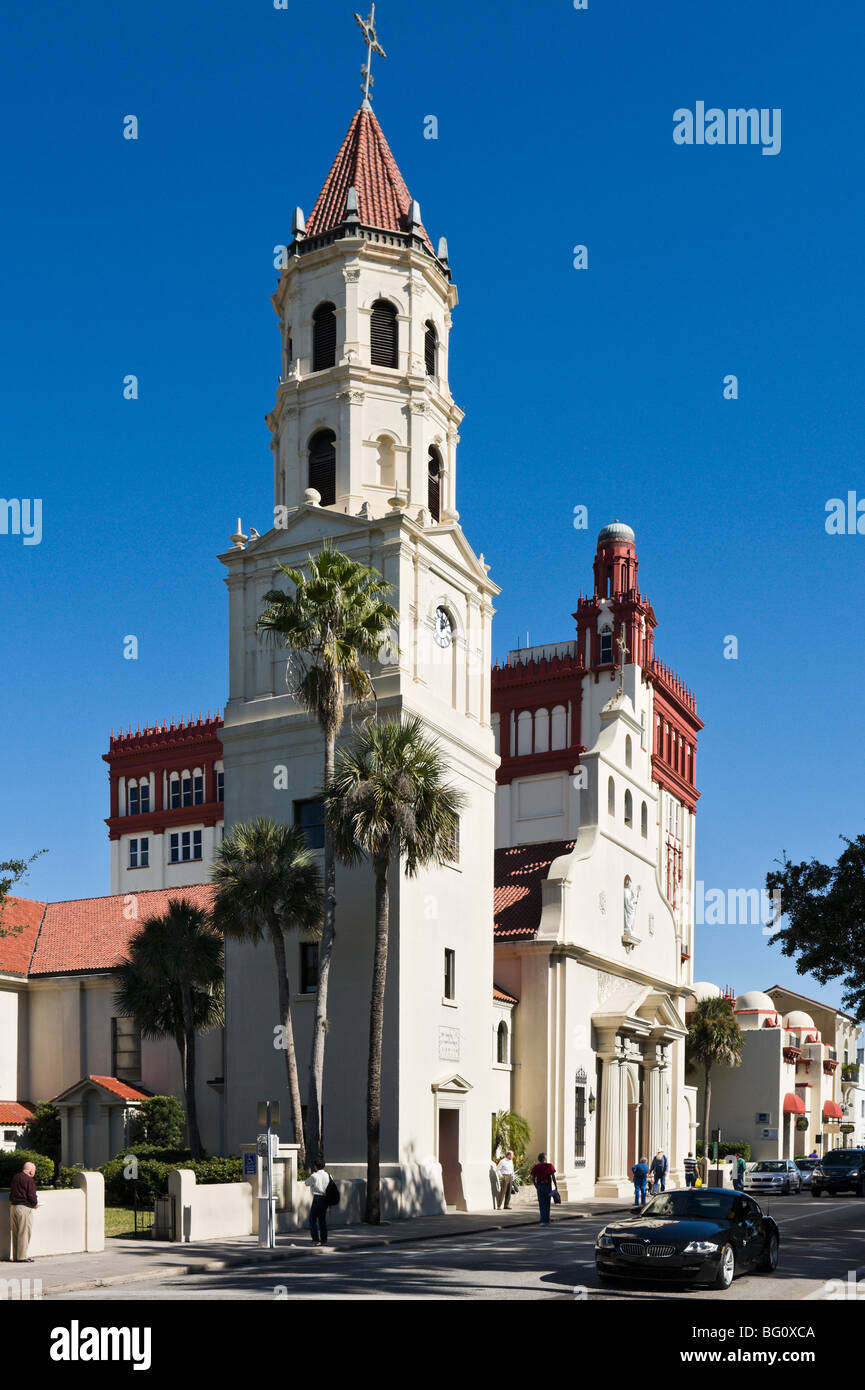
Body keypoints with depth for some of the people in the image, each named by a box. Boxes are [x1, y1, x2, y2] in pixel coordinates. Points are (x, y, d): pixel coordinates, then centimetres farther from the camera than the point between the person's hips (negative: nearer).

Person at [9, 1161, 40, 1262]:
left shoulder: (15, 1177, 12)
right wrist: (35, 1204, 3)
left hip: (13, 1206, 8)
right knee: (24, 1232, -2)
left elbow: (11, 1190, 17)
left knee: (15, 1232, 13)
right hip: (24, 1208, -8)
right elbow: (31, 1195, -17)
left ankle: (16, 1256, 17)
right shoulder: (29, 1180, -12)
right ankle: (22, 1257, -2)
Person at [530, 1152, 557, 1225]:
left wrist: (536, 1186, 11)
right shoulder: (550, 1166, -1)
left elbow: (533, 1178, 0)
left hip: (540, 1186, 0)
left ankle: (544, 1221, -8)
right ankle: (547, 1220, 18)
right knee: (547, 1204, 13)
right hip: (548, 1186, 0)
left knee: (542, 1204, 1)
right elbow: (553, 1177, -8)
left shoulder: (536, 1167, 2)